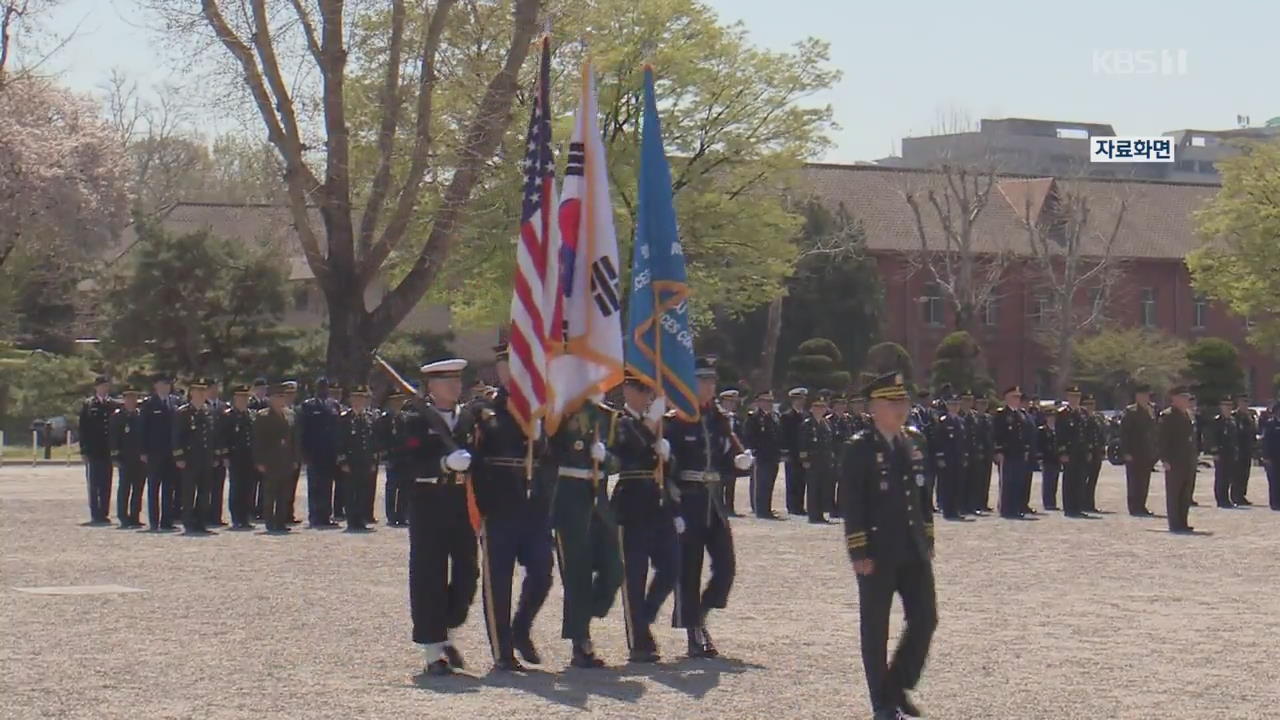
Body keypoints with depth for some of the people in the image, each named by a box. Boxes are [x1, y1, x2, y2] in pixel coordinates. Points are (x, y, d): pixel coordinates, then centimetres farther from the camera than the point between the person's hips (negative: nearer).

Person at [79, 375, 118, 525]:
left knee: (106, 485, 4)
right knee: (93, 485, 2)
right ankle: (95, 514, 6)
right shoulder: (88, 405, 2)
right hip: (93, 451, -2)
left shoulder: (113, 405, 5)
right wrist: (84, 450, -6)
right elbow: (83, 428, 0)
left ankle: (104, 514, 10)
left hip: (108, 451, 2)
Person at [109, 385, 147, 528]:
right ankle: (124, 517, 2)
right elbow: (114, 437, -3)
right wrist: (115, 456, -9)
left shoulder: (141, 415, 12)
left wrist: (145, 453, 7)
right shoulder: (117, 415, -1)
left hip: (140, 459, 4)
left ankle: (135, 517, 11)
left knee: (138, 488, 5)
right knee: (124, 487, -2)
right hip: (126, 459, -4)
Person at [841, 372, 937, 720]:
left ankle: (897, 688, 21)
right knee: (875, 629, 2)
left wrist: (927, 540, 13)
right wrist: (859, 553, -15)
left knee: (925, 620, 5)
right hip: (878, 554, -6)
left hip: (914, 552, 6)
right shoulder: (860, 449, -8)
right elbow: (853, 505, -11)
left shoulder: (914, 443, 11)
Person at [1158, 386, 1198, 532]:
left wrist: (1195, 455, 15)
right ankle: (1175, 524, 0)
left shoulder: (1187, 415, 16)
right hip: (1174, 463, -8)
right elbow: (1160, 439, -13)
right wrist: (1165, 459, -18)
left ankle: (1182, 523, 16)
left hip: (1188, 463, 8)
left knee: (1186, 494, 10)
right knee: (1174, 494, -3)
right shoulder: (1167, 416, -9)